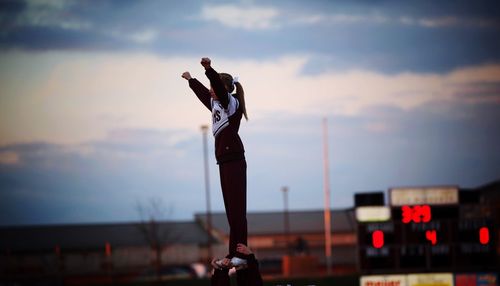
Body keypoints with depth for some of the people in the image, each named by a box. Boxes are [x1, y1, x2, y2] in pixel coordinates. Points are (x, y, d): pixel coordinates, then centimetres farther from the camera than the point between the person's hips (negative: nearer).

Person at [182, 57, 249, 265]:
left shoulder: (232, 102, -5)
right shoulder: (216, 104, 20)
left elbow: (219, 87, -25)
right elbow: (203, 93, 40)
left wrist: (209, 69, -41)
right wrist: (191, 80, 55)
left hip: (234, 160, -9)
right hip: (224, 160, 9)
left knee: (237, 207, -13)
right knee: (231, 209, 6)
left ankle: (241, 253, -17)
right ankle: (234, 254, 5)